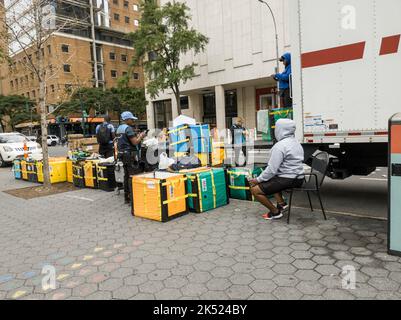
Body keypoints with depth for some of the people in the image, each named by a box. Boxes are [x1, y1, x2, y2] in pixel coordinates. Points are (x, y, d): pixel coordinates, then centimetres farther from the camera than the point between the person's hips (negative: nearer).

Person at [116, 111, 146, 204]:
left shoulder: (120, 128, 15)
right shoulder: (128, 128, -15)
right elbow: (135, 142, -19)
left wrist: (137, 136, 14)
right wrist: (141, 136, -2)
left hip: (123, 154, 10)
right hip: (130, 155, -10)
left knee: (126, 176, 14)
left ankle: (127, 197, 21)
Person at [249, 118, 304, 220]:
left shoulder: (280, 146, -18)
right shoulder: (296, 143, 12)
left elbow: (272, 169, -21)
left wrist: (258, 180, -7)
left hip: (288, 179, -10)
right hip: (298, 177, 10)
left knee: (255, 189, -4)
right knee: (271, 180, 33)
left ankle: (275, 212, 5)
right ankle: (281, 203, 18)